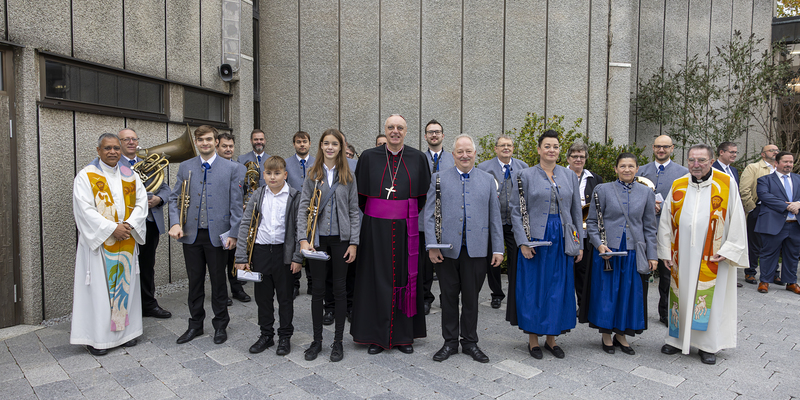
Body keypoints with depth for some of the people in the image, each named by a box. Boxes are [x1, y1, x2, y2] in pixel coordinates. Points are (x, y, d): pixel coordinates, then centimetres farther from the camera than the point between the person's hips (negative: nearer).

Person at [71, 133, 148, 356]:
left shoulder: (131, 175, 9)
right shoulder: (86, 176, -3)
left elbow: (141, 203, 4)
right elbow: (85, 210, -12)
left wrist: (129, 225, -12)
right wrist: (112, 228, -18)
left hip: (126, 242, 4)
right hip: (98, 241, -4)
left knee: (126, 284, 9)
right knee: (98, 286, 1)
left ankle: (125, 331, 21)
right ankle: (96, 337, 12)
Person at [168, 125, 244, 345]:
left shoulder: (232, 168, -2)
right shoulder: (185, 167, 8)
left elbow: (236, 204, -4)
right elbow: (174, 198, 10)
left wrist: (233, 234, -9)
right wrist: (175, 223, -5)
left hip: (216, 234, -3)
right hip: (191, 234, 3)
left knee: (218, 282, 8)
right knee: (195, 281, 13)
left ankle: (220, 325, 24)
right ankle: (195, 324, 29)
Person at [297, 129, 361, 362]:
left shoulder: (348, 177, 4)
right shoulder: (312, 175, 3)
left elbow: (354, 211, 3)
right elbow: (303, 209, 0)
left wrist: (354, 242, -3)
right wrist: (303, 239, -11)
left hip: (341, 239, 0)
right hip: (318, 238, 0)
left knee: (340, 288, 6)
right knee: (318, 289, 7)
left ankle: (338, 341, 19)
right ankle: (317, 340, 22)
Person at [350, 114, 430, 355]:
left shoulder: (417, 158, 4)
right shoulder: (369, 157, 2)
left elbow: (423, 194, 9)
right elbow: (361, 194, 6)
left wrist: (410, 216, 4)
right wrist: (374, 216, 3)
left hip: (406, 228, 1)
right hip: (376, 228, 0)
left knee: (405, 277, 7)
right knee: (377, 278, 4)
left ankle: (404, 335, 20)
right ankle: (376, 336, 17)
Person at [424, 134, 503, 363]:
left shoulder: (488, 180, 9)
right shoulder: (439, 178, 4)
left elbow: (494, 217, 9)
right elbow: (429, 214, 2)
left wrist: (498, 249, 5)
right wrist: (431, 246, -6)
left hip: (476, 249, 1)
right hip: (447, 249, -1)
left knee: (471, 298, 10)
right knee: (449, 297, 9)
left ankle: (470, 343, 26)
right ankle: (450, 342, 25)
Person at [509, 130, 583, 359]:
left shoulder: (569, 176, 9)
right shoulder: (526, 176, -2)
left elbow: (576, 212, 11)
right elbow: (516, 212, -4)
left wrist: (580, 243, 7)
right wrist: (523, 242, -12)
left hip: (561, 240, 4)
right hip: (535, 239, -3)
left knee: (559, 288, 9)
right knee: (534, 288, 3)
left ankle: (552, 339, 24)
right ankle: (533, 339, 18)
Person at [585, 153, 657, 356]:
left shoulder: (646, 192, 7)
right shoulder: (602, 190, 0)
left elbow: (649, 227, 9)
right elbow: (591, 221, 1)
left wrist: (653, 255, 5)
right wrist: (599, 244, -13)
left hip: (634, 252, 2)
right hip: (607, 251, -2)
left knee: (631, 294, 8)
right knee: (607, 292, 4)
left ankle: (621, 335, 25)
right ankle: (606, 335, 21)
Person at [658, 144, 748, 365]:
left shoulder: (727, 184, -4)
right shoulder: (678, 186, 2)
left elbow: (736, 220, -2)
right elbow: (666, 221, 7)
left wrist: (729, 250, -8)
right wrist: (666, 251, 5)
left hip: (712, 257, -2)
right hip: (682, 255, 2)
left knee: (710, 299, 6)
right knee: (681, 295, 10)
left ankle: (708, 345, 21)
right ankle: (678, 339, 24)